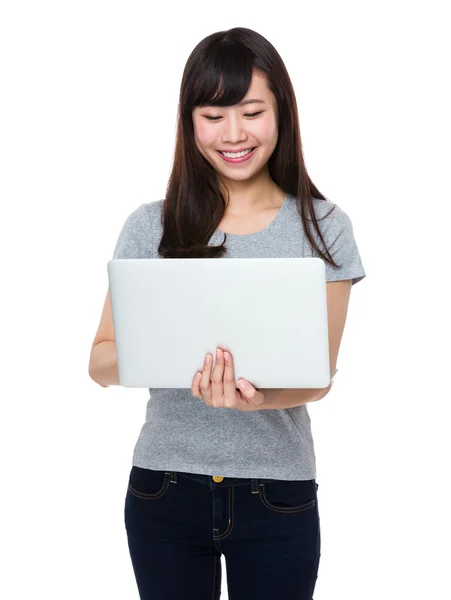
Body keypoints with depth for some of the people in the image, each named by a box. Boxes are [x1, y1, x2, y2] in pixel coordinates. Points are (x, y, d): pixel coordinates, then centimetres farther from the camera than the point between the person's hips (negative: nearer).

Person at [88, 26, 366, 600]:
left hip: (277, 493, -1)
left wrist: (256, 399, -28)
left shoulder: (322, 227, -1)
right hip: (164, 487, 1)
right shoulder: (151, 226, 1)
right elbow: (101, 361, -2)